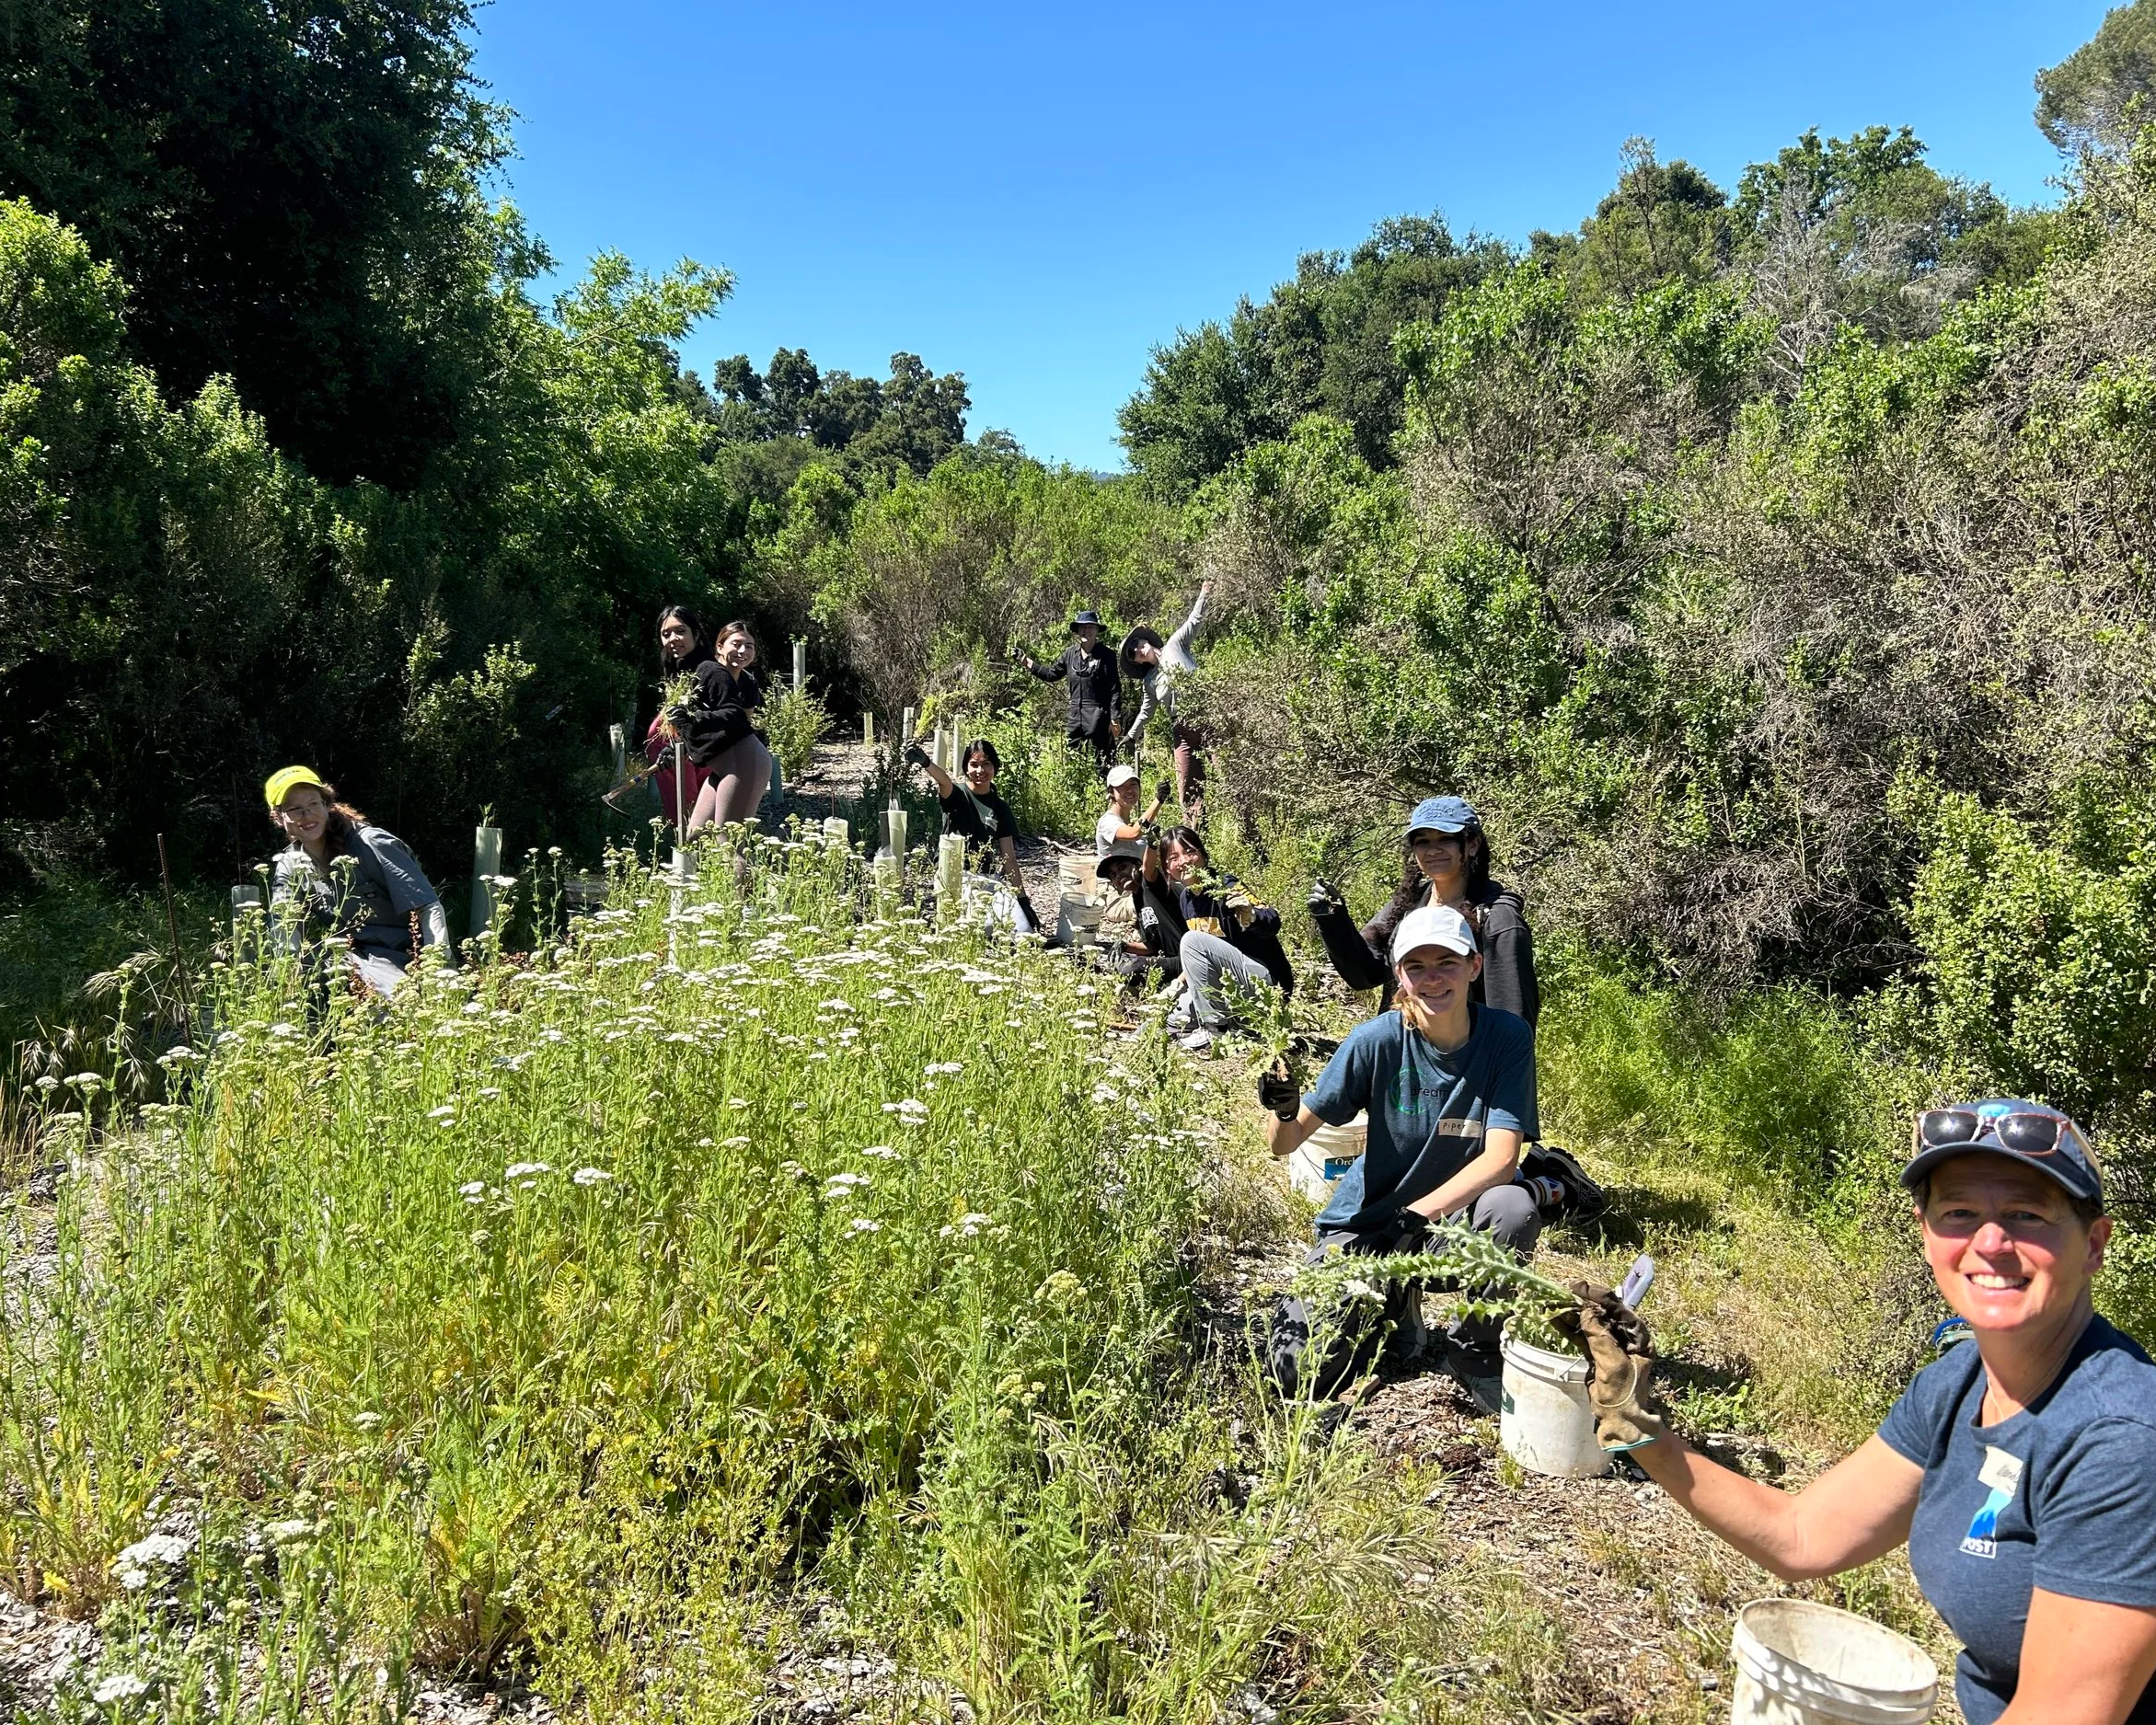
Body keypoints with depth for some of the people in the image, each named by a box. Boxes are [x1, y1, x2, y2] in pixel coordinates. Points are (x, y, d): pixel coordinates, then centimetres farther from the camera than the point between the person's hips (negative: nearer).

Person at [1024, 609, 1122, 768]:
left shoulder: (1106, 655, -7)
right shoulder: (1071, 653, 8)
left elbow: (1115, 690, -8)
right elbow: (1052, 674, 21)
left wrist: (1115, 719, -12)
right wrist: (1029, 663, 15)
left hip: (1098, 715, -6)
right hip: (1075, 714, 6)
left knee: (1100, 761, -3)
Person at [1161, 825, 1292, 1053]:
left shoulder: (1225, 886, -17)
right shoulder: (1185, 898, 6)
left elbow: (1273, 924, -27)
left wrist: (1250, 916, -47)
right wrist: (1181, 980, 5)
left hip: (1267, 980, -9)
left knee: (1192, 939, -25)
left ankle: (1212, 1030, -20)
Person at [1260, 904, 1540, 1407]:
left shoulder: (1506, 1036, -14)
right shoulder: (1378, 1040, -16)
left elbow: (1501, 1158, -21)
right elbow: (1285, 1144, -14)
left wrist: (1415, 1217, -31)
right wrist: (1284, 1111, -38)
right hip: (1366, 1221, 0)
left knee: (1515, 1209, -34)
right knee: (1300, 1372, -16)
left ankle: (1475, 1350, -5)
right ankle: (1390, 1302, 16)